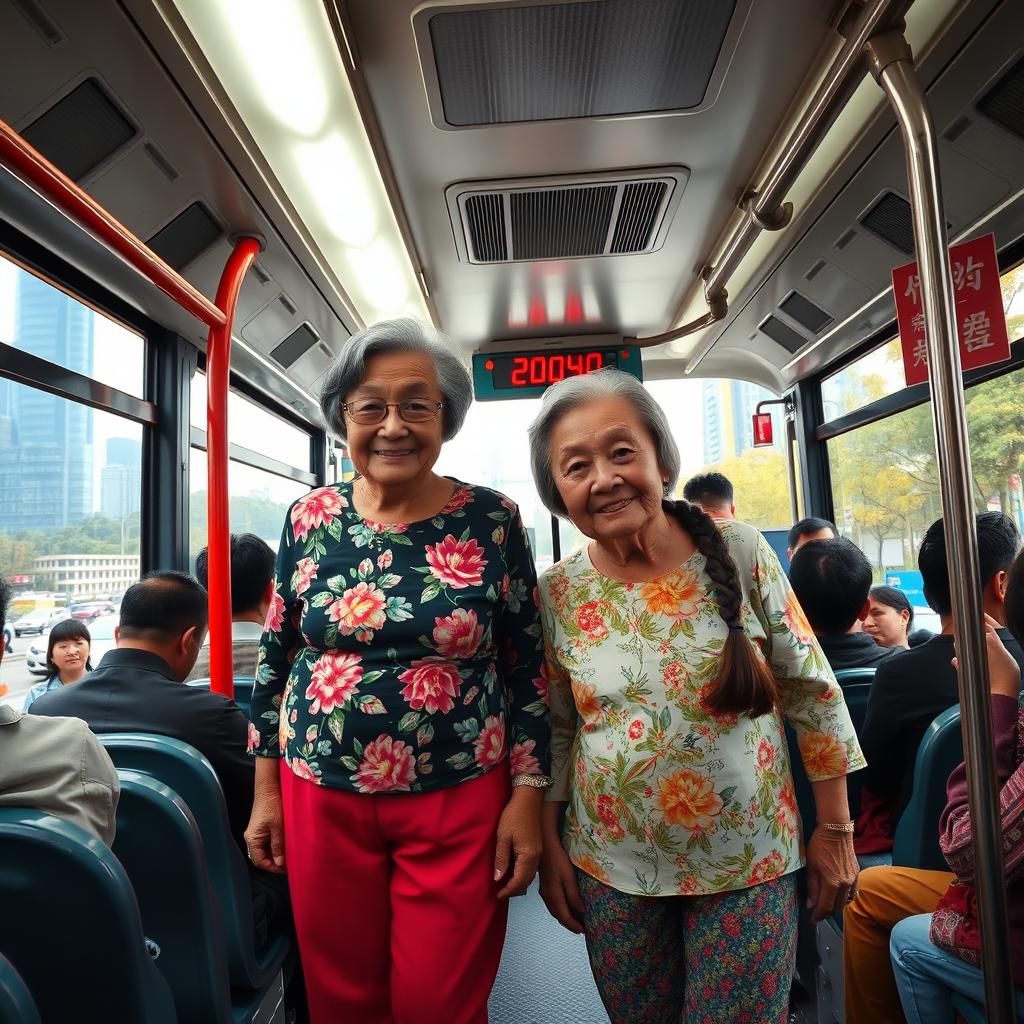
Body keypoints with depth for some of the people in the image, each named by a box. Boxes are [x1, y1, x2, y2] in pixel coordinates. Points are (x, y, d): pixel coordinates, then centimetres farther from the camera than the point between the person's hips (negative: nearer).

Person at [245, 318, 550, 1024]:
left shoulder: (493, 519, -8)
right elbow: (275, 658, 6)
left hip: (460, 801, -2)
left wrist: (528, 796, -5)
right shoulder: (310, 518, -2)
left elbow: (528, 667, -3)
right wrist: (266, 790, 8)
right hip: (321, 796, 3)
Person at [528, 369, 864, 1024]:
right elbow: (556, 728, 1)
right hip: (610, 868, 2)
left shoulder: (742, 553, -13)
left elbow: (812, 691, -5)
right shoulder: (558, 593, -10)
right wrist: (550, 844, 4)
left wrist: (836, 830, -1)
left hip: (748, 862, -1)